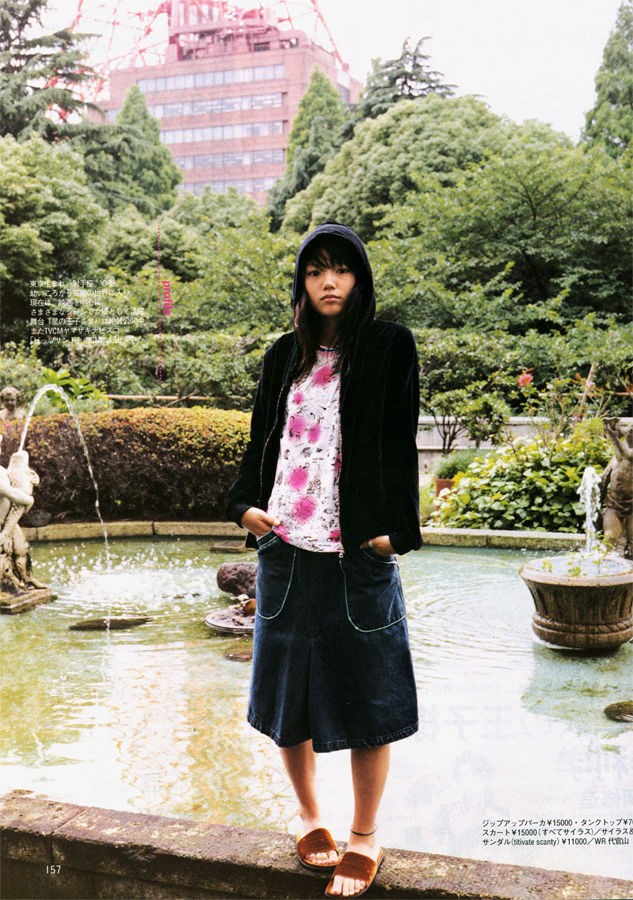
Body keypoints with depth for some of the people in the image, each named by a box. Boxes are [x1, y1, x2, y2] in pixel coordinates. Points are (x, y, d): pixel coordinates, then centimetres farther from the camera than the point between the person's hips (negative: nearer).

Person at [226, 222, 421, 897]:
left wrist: (393, 530, -9)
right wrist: (244, 505, 0)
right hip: (285, 547, 4)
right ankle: (309, 816, 32)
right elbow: (261, 441, 15)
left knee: (363, 691, 3)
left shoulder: (389, 347, 2)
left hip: (359, 550, -3)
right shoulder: (285, 356, 12)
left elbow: (401, 445, -2)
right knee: (288, 686, 11)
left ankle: (364, 837, 20)